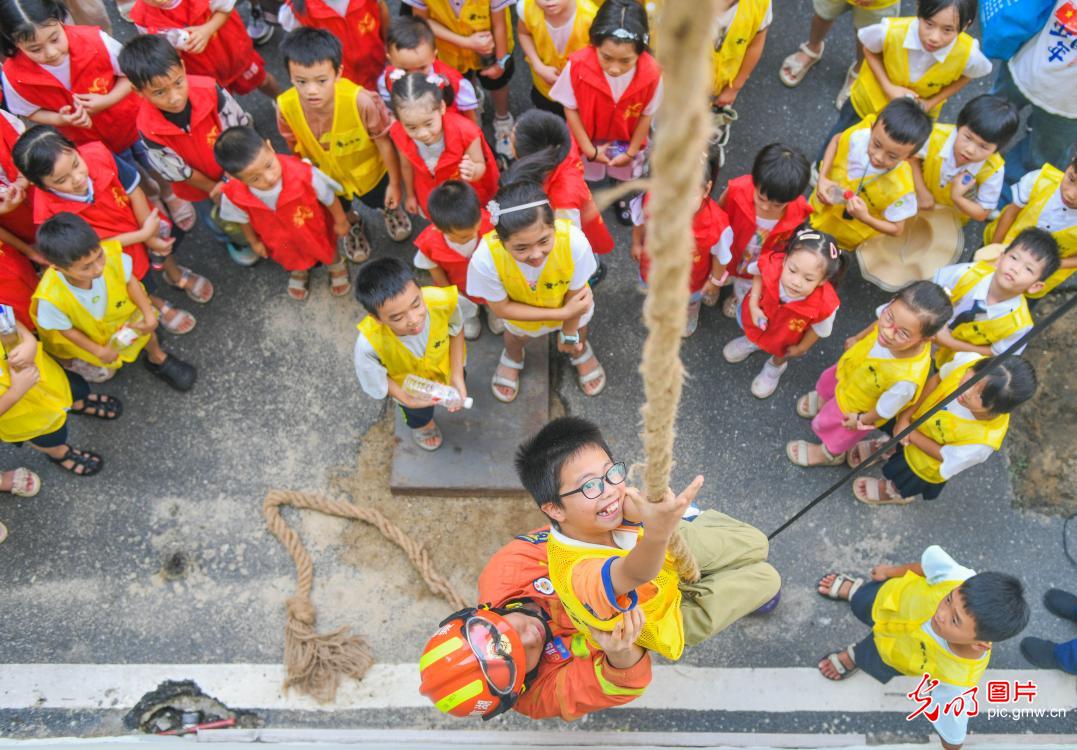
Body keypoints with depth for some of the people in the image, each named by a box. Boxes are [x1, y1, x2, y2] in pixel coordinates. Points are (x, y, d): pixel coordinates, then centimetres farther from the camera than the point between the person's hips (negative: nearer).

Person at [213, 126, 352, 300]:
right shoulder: (234, 195, -37)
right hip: (280, 241, 2)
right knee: (292, 258, 36)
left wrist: (340, 221, -7)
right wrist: (253, 241, 7)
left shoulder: (302, 174, -45)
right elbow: (244, 219, -11)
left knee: (328, 251, 33)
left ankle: (336, 267, 70)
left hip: (315, 228, -1)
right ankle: (299, 271, 74)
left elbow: (328, 197, -23)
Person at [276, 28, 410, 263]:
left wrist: (395, 183, -13)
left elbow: (384, 141, -24)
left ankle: (389, 209, 67)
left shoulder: (360, 100, -42)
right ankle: (353, 224, 68)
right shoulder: (286, 107, -34)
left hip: (369, 170, -2)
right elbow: (296, 149, -13)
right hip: (326, 176, 2)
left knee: (381, 201, 30)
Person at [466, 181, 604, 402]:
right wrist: (563, 313, -27)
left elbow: (574, 294, -23)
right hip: (520, 309, 0)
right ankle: (512, 358, 68)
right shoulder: (485, 259, -44)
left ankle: (582, 351, 67)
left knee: (579, 330, 31)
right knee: (516, 336, 32)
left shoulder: (575, 242, -44)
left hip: (567, 304, 0)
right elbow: (501, 308, -23)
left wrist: (569, 334, -5)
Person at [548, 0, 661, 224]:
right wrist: (589, 149, -15)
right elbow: (570, 109, -22)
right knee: (582, 174, 30)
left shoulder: (651, 73, -36)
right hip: (587, 138, -1)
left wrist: (631, 151, -6)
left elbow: (646, 115, -17)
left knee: (625, 173, 34)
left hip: (626, 139, 2)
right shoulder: (578, 65, -39)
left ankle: (622, 198, 68)